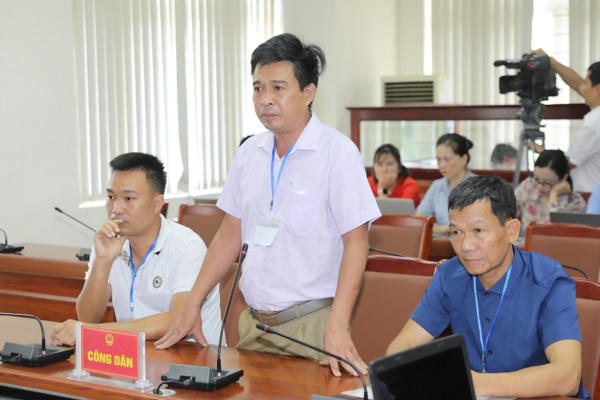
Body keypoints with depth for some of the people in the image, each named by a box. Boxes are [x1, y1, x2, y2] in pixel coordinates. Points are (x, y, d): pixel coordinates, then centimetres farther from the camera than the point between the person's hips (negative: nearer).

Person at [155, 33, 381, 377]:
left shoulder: (337, 152, -10)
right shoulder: (250, 153, 7)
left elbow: (356, 242, -14)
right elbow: (230, 235, 13)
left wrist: (337, 327, -22)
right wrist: (192, 307, 9)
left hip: (311, 323, -5)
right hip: (253, 322, 6)